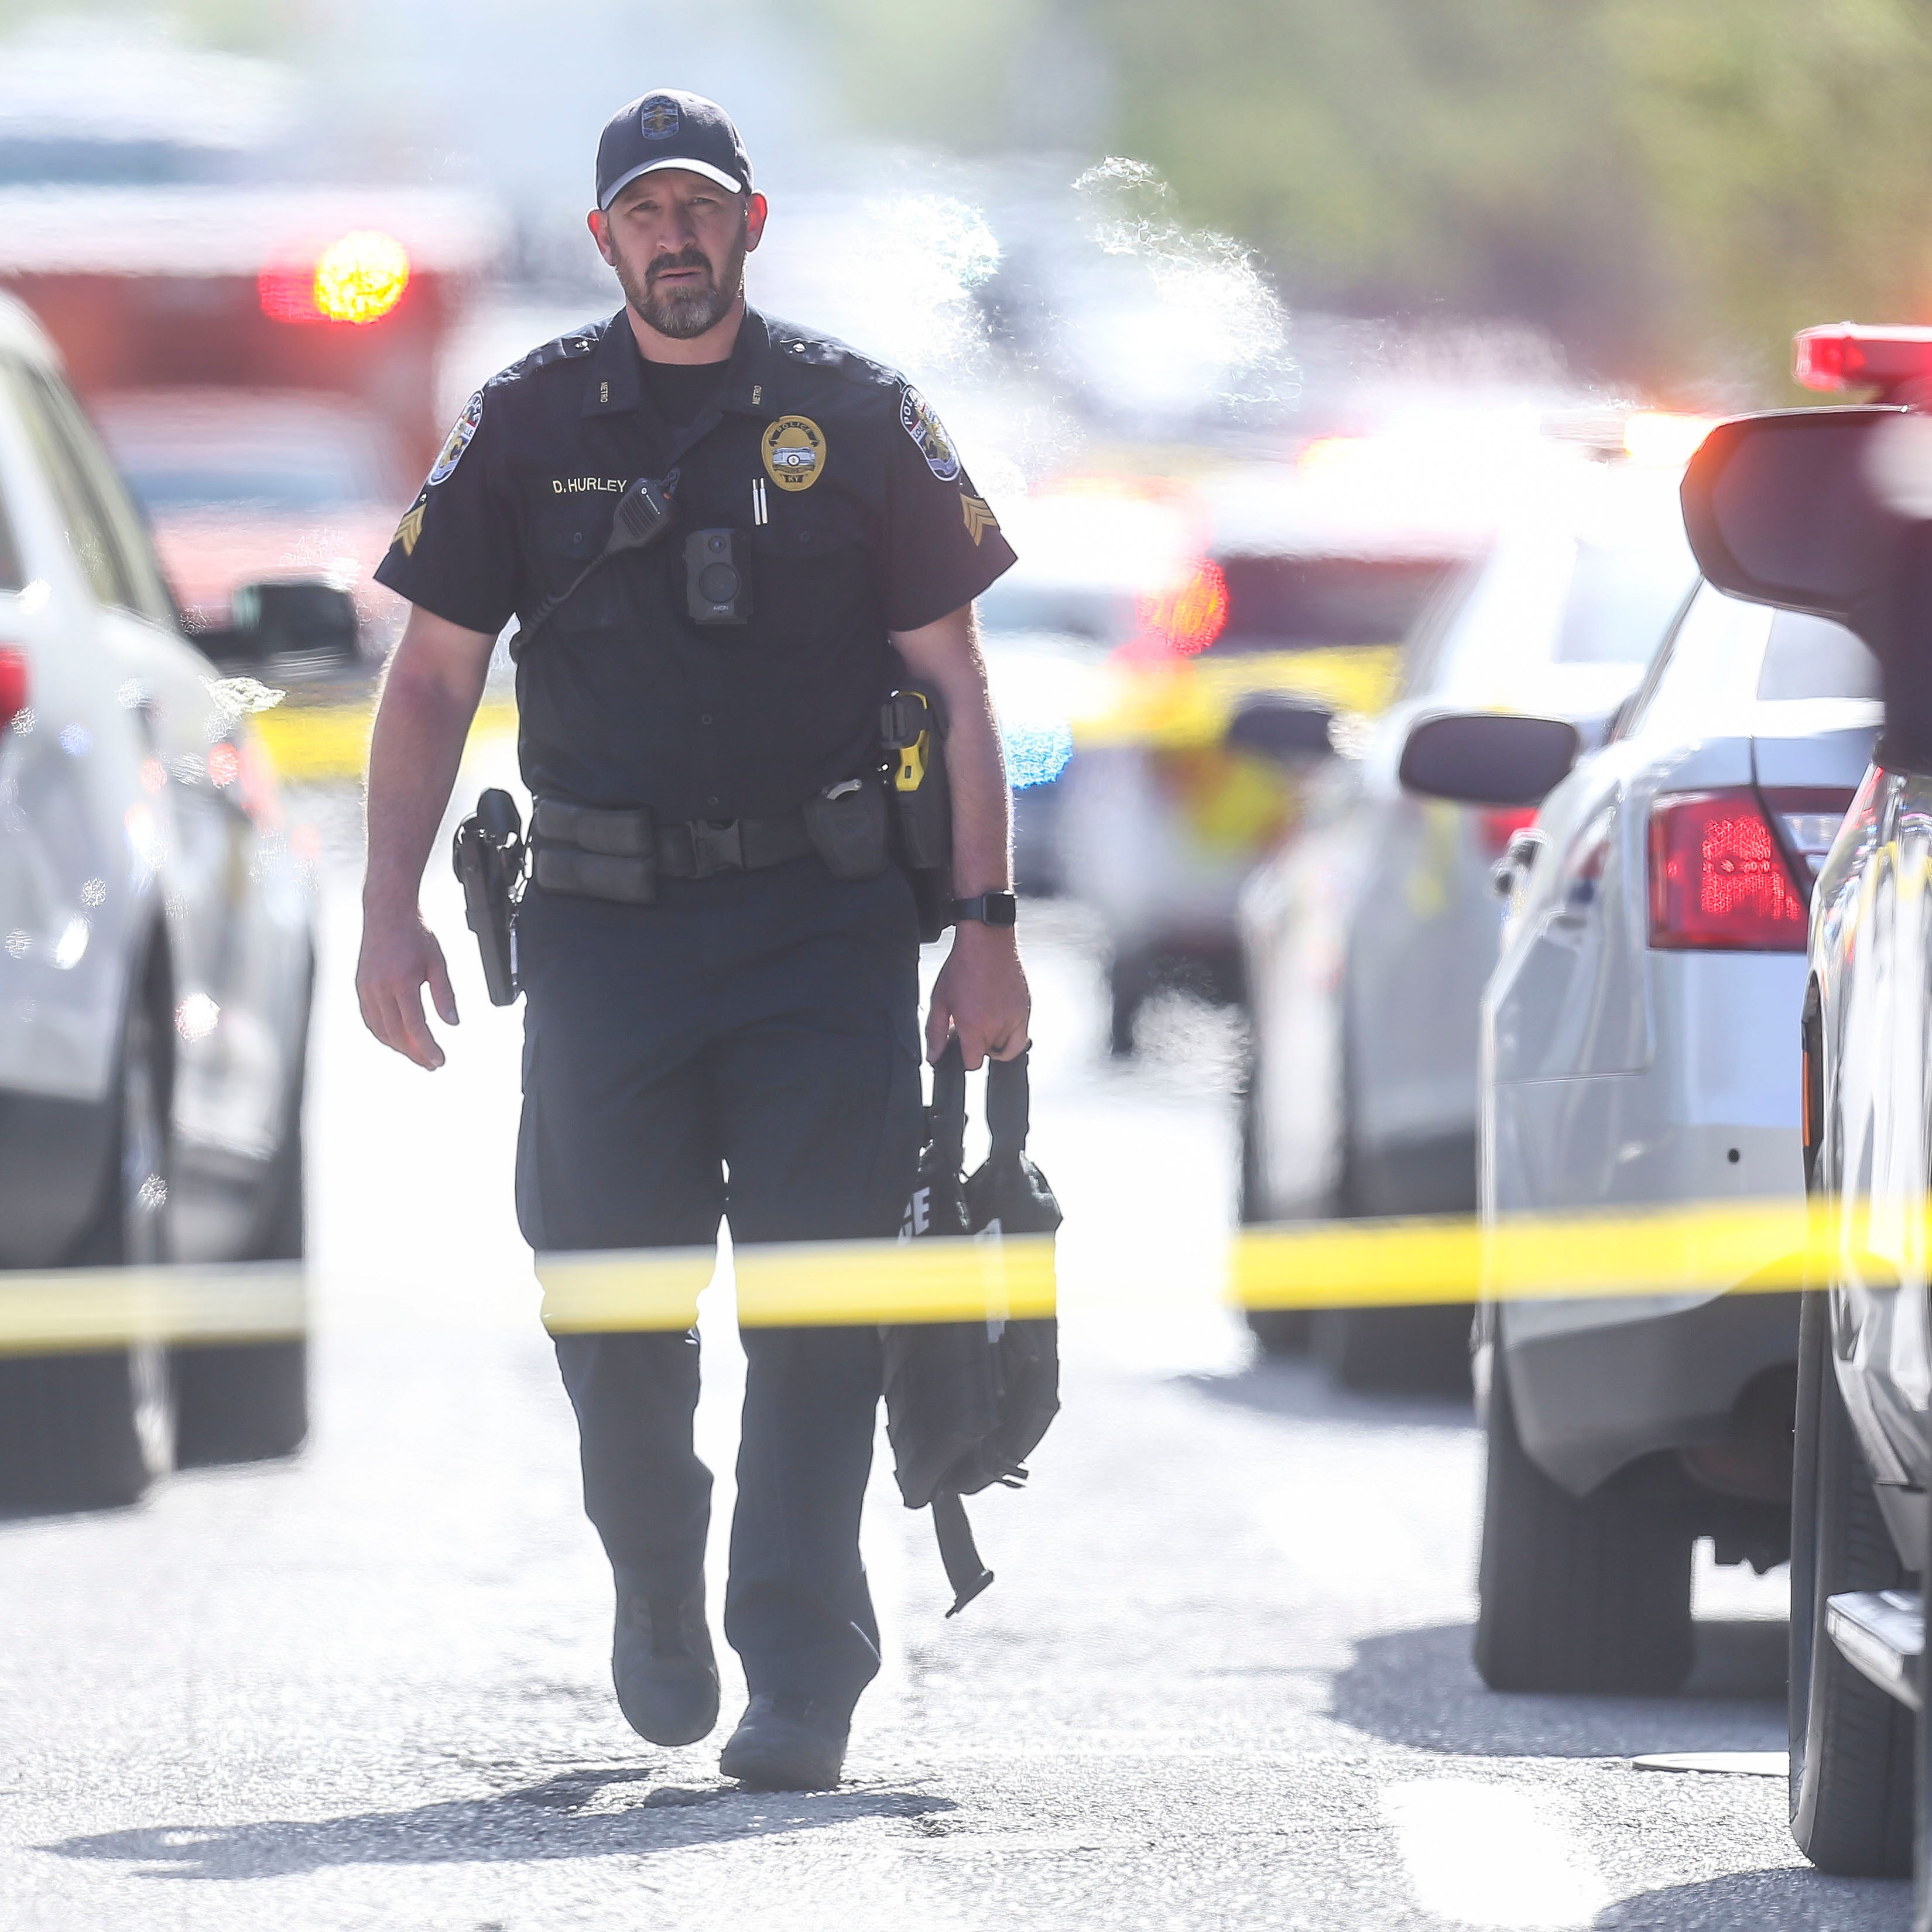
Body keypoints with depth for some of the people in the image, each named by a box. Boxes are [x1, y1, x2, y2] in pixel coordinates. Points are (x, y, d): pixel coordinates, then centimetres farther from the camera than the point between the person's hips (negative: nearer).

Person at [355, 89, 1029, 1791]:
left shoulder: (856, 420, 4)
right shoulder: (527, 427, 7)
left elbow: (954, 685, 5)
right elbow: (433, 681, 10)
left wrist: (986, 921, -2)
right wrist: (391, 908, 0)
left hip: (825, 930, -1)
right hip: (605, 926, 1)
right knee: (608, 1300, 2)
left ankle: (801, 1674, -6)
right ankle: (657, 1589, 29)